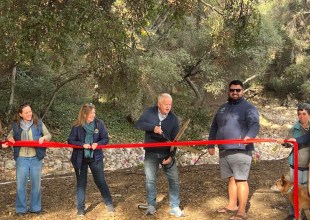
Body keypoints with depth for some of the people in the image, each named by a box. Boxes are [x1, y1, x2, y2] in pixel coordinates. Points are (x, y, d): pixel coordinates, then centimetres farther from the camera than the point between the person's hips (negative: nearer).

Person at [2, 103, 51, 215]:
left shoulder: (38, 123, -2)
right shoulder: (16, 125, 3)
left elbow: (49, 135, 4)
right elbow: (10, 135, 21)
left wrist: (43, 137, -16)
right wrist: (10, 138, -1)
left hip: (36, 158, 0)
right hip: (21, 159, 1)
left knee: (36, 183, 7)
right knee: (20, 184, 2)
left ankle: (35, 207, 21)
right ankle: (21, 208, 16)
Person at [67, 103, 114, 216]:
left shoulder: (99, 123, -7)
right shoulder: (77, 126, -10)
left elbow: (105, 139, -4)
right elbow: (70, 141, -7)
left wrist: (97, 144, -22)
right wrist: (82, 144, -21)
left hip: (96, 158, 0)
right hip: (80, 158, 0)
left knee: (101, 181, 7)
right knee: (81, 183, 8)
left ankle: (109, 204, 22)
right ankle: (80, 208, 20)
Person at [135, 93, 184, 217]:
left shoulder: (173, 119, -5)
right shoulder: (149, 112, -4)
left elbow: (175, 139, -8)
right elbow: (138, 124, -13)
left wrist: (171, 156, -18)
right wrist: (153, 127, -27)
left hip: (167, 153, 0)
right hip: (151, 153, 0)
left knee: (174, 180, -1)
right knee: (150, 180, 5)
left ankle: (175, 207, 9)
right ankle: (151, 206, 19)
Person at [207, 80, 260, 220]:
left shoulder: (248, 107, -3)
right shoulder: (222, 108, 18)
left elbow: (254, 124, -20)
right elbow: (214, 127, 23)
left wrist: (249, 136, -40)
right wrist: (210, 144, 18)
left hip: (240, 150, -6)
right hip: (224, 151, 7)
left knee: (241, 180, -6)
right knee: (231, 179, 15)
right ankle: (232, 205, 26)